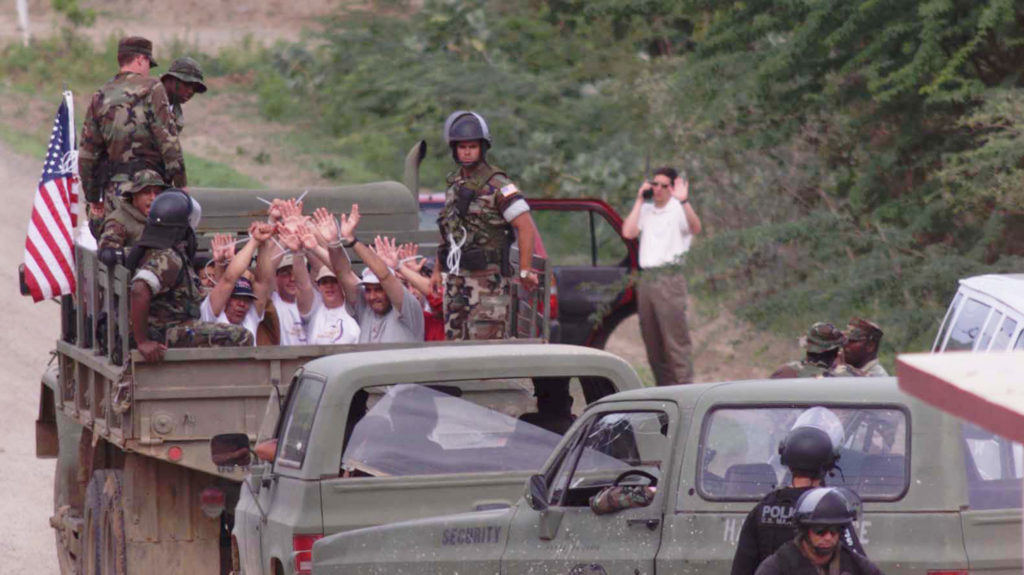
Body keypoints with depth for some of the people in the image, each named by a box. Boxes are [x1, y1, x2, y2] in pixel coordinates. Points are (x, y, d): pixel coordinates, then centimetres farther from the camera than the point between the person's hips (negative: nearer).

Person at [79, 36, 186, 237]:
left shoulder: (100, 97, 15)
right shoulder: (151, 89, -1)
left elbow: (87, 153, 15)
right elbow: (168, 140, -8)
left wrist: (92, 198, 22)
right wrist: (180, 183, -4)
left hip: (112, 190, 5)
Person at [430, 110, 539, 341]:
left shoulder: (497, 185, -10)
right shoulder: (455, 184, 14)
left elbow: (526, 226, -15)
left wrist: (525, 271, -18)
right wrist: (437, 270, 20)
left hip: (487, 281, -8)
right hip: (456, 281, 8)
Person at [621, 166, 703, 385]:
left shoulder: (678, 210, 0)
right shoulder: (645, 210, 17)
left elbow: (695, 228, -20)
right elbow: (628, 232, 3)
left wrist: (684, 201, -34)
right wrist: (639, 201, 5)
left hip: (669, 279, -6)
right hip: (646, 279, 6)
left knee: (676, 340, -11)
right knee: (652, 343, 8)